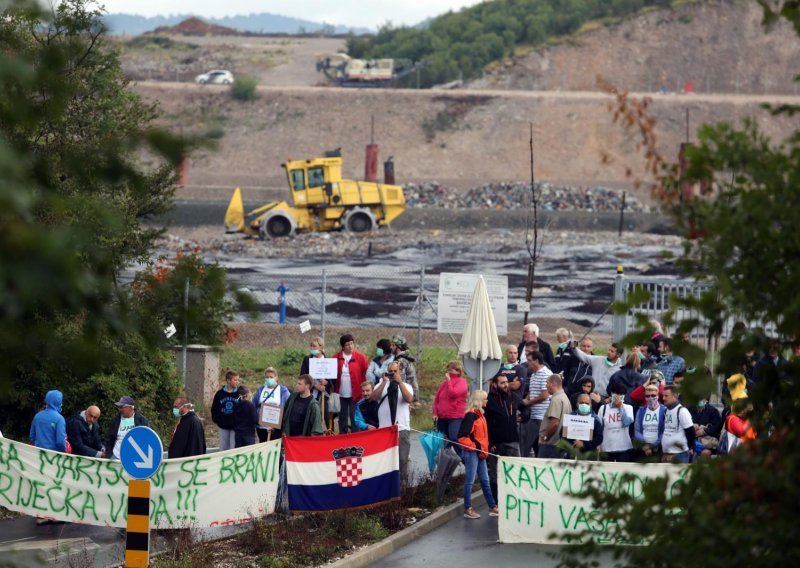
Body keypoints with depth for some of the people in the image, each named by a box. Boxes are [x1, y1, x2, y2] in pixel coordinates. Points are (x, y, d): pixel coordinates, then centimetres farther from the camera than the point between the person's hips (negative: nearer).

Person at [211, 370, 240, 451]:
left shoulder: (239, 393, -4)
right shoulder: (220, 394, 2)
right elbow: (214, 409, 10)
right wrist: (217, 422, 2)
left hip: (235, 426, -2)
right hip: (223, 427, 2)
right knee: (223, 448, 10)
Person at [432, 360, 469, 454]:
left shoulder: (461, 382, -4)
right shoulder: (444, 382, 14)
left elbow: (453, 393, -21)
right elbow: (437, 398, 16)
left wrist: (449, 380, -11)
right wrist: (435, 413, 6)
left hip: (455, 418, -7)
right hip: (442, 418, 7)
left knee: (455, 439, -20)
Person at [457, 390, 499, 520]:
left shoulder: (479, 414, 14)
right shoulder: (470, 416, -15)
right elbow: (462, 437, -20)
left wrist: (484, 449, 15)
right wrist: (474, 446, -19)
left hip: (480, 453, 10)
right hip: (471, 452, -10)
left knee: (485, 480, 12)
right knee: (470, 480, -3)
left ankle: (493, 507, 17)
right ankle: (468, 509, 3)